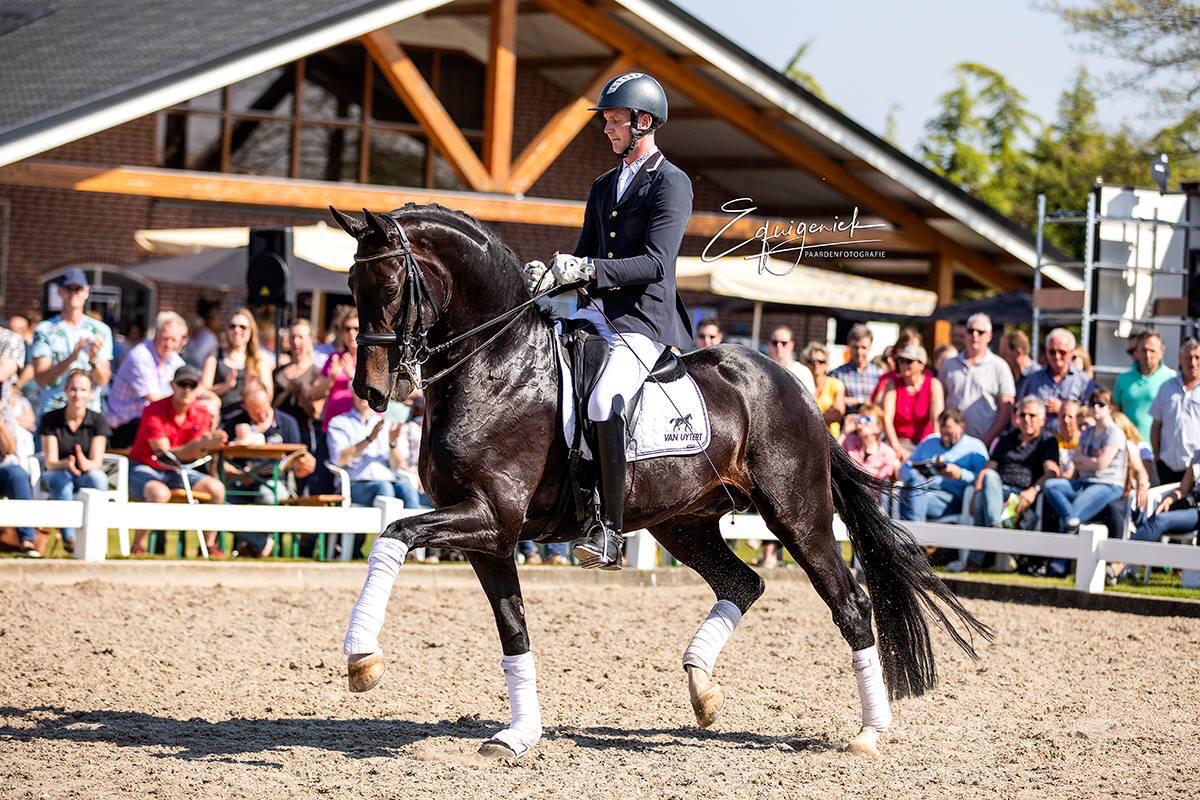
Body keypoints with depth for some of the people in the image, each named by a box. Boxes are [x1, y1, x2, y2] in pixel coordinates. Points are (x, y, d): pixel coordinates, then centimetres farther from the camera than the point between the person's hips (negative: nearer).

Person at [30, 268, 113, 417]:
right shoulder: (45, 330, 3)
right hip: (51, 412, -1)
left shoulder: (100, 330, 6)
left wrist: (94, 360, -19)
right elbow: (41, 378, -7)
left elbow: (102, 380, 2)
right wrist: (71, 358, -21)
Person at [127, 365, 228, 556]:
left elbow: (192, 456, -6)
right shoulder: (154, 411, -18)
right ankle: (138, 547, -22)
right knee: (160, 493, -38)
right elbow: (164, 454, -23)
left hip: (175, 472, 6)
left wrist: (207, 444, -30)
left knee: (216, 488, -14)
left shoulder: (202, 414, -2)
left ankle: (210, 546, -4)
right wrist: (200, 444, -35)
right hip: (144, 468, -6)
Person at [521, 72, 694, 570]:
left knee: (604, 404, -29)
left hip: (645, 319, -9)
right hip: (596, 313, 9)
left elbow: (656, 262, -17)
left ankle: (610, 531, -24)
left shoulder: (671, 184, -5)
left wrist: (588, 268, -27)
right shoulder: (603, 187, 21)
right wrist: (551, 273, 0)